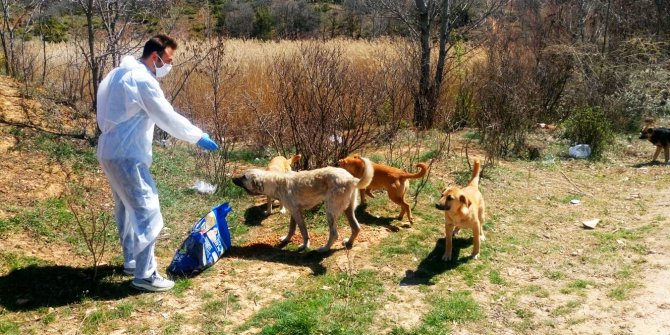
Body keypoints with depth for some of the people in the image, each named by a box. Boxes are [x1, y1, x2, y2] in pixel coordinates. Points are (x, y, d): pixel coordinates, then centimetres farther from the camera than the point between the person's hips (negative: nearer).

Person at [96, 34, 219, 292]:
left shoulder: (121, 73, 13)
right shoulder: (143, 79, -17)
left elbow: (104, 110, 18)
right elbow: (168, 117, -18)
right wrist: (198, 137, -8)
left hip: (111, 152, 11)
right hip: (126, 155, -11)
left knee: (127, 209, 21)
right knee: (147, 212, -7)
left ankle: (131, 261, 34)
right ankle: (145, 275, -2)